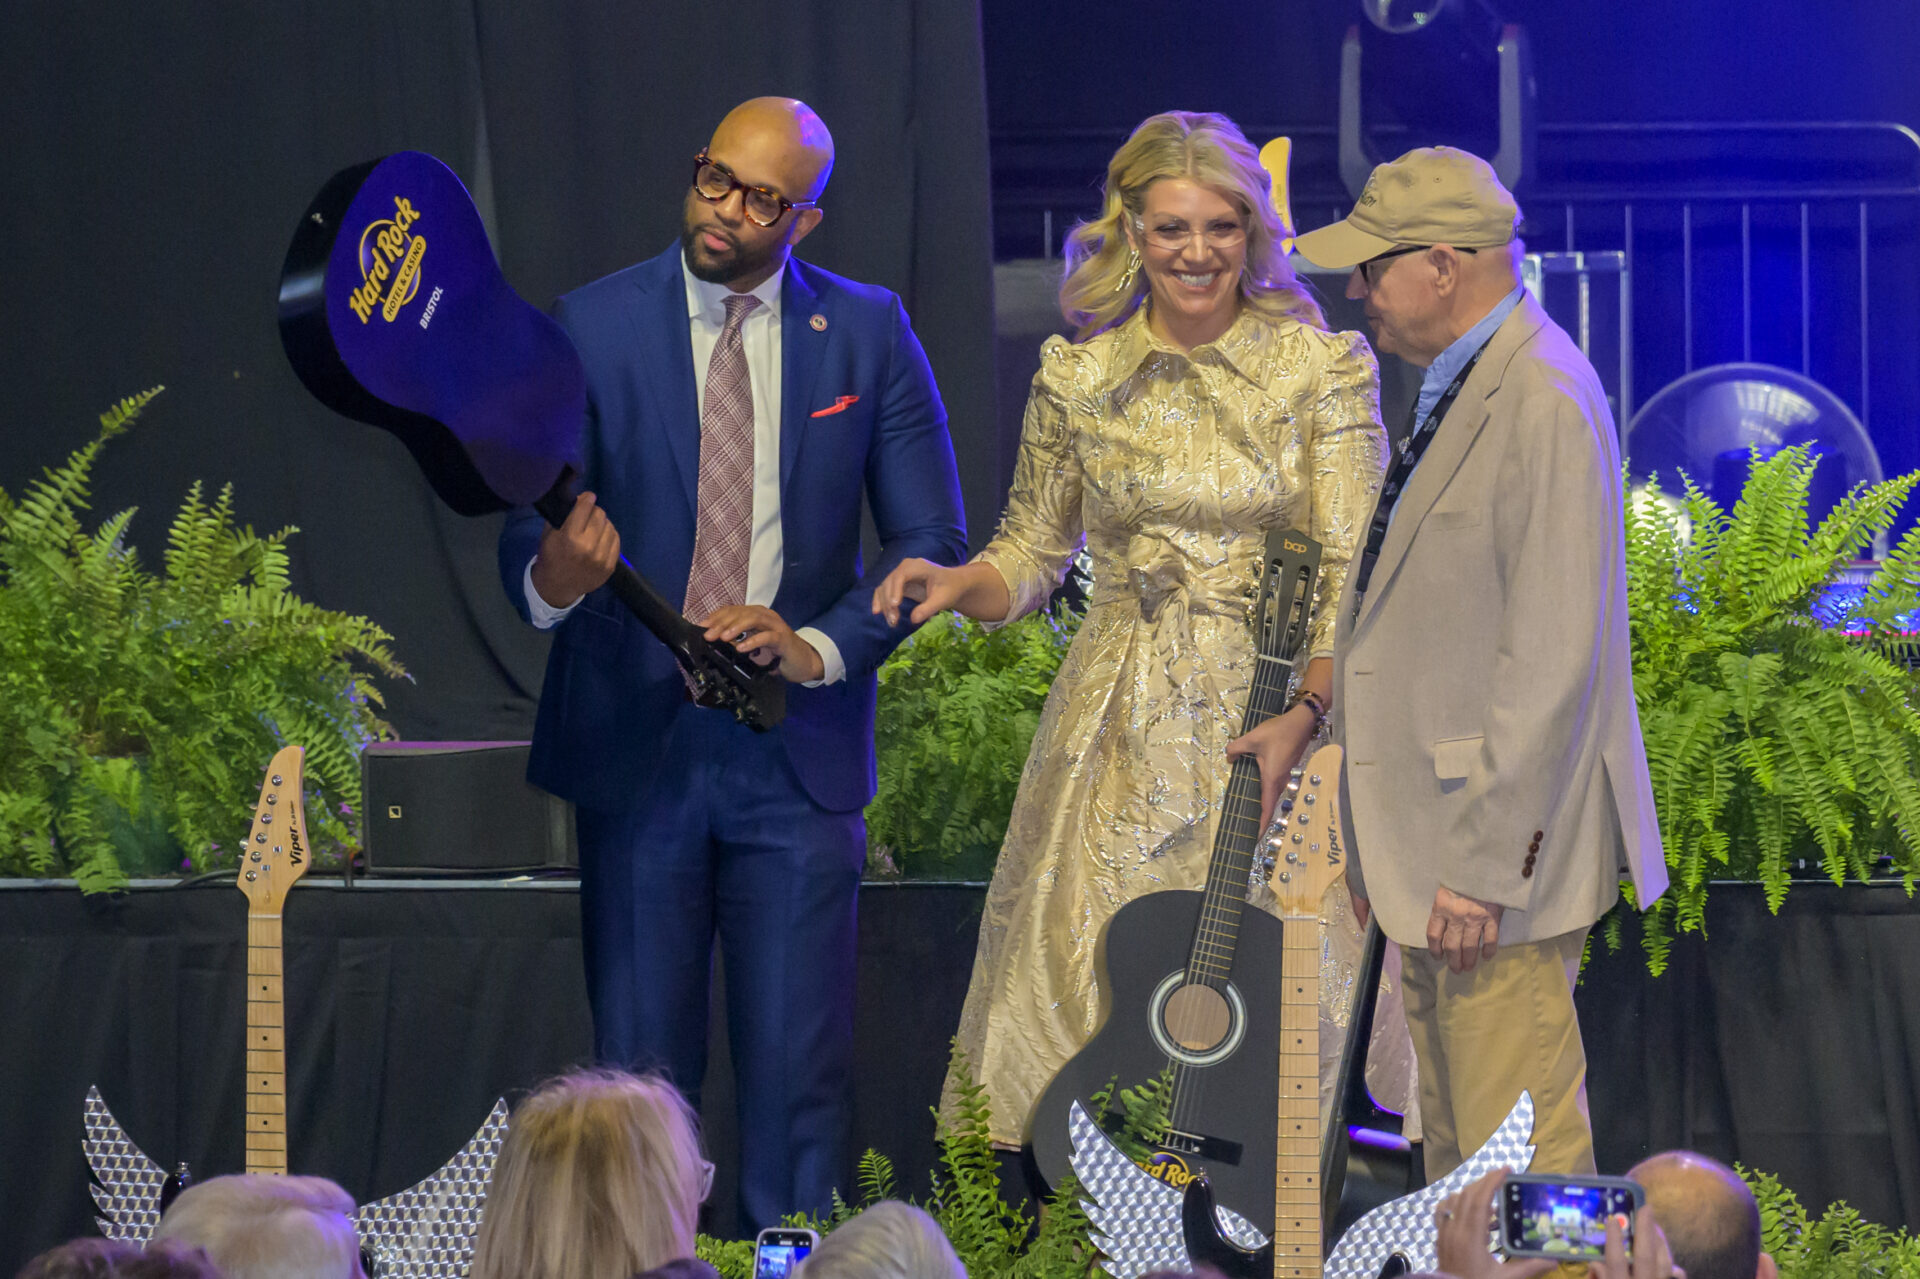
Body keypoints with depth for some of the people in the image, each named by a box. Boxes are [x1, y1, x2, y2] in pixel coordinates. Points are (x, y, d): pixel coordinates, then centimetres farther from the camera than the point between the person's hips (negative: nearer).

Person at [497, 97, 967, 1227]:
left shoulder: (868, 334, 4)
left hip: (798, 752, 0)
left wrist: (817, 647, -12)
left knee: (800, 1073, -1)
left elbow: (933, 541, 4)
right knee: (640, 1072, 2)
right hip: (634, 746, 0)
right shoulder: (595, 328, 1)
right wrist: (553, 575, -26)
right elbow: (526, 534, -1)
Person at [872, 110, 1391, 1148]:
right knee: (1086, 976, -3)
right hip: (1122, 734, 2)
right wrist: (957, 585, -6)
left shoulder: (1323, 369, -2)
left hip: (1272, 716, -2)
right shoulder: (1078, 380, 6)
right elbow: (1035, 550, 16)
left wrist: (1300, 718, -21)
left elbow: (1352, 574, -6)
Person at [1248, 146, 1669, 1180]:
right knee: (1452, 1154, 15)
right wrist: (1382, 843, 19)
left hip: (1498, 850, -10)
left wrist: (1483, 864, -22)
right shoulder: (1456, 387, 15)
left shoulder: (1544, 403, -17)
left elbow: (1551, 661, -21)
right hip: (1431, 846, 10)